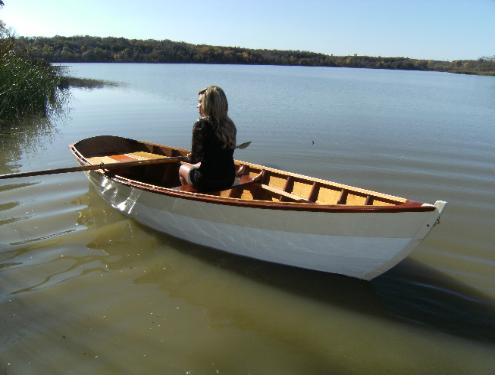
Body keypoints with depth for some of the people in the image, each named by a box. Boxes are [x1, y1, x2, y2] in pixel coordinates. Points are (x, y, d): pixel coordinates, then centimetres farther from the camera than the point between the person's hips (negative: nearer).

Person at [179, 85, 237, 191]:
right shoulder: (229, 125, 1)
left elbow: (194, 159, -13)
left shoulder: (201, 125, -16)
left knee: (183, 168, 24)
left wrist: (189, 158, 10)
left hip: (207, 182, -6)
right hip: (229, 179, 6)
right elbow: (221, 156, 10)